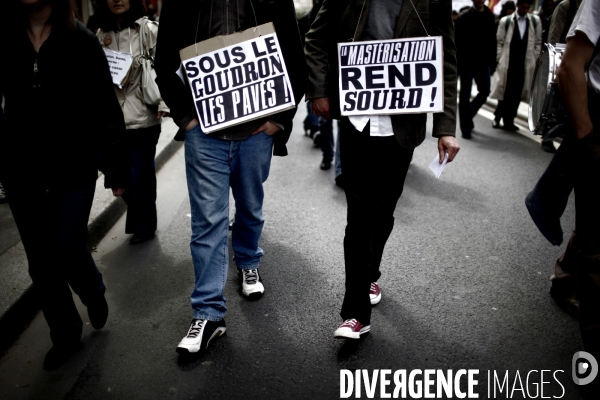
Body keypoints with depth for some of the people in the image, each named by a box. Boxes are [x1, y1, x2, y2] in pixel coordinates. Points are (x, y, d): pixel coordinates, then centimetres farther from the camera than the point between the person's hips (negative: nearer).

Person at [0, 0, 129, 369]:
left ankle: (95, 292, 35)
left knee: (67, 253, 0)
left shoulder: (81, 41, -6)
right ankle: (65, 336, 29)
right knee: (42, 263, 9)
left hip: (74, 167, -3)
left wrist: (116, 170, -6)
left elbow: (106, 109, -6)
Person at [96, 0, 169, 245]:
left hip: (144, 116, -5)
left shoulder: (149, 30, -4)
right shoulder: (102, 35, 11)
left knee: (140, 174, 3)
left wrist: (163, 104, -19)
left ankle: (142, 224, 24)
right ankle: (142, 221, 33)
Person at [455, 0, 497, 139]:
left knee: (485, 91, 6)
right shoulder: (464, 17, -3)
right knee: (465, 95, 0)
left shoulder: (490, 16, 9)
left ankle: (467, 116, 28)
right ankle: (466, 128, 6)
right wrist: (458, 63, -14)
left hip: (483, 62, 4)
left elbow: (492, 41, 10)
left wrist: (492, 61, 4)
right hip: (467, 62, -4)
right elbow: (458, 42, -8)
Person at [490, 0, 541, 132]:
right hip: (508, 64, -2)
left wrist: (534, 60, 5)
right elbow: (500, 43, 4)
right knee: (506, 93, -2)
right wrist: (499, 61, -2)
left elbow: (538, 42, 11)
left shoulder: (535, 21, 9)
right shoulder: (505, 21, 4)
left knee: (517, 94, 2)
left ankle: (508, 120, 10)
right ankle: (507, 121, 11)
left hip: (525, 65, 2)